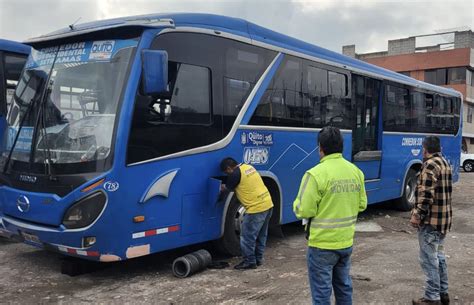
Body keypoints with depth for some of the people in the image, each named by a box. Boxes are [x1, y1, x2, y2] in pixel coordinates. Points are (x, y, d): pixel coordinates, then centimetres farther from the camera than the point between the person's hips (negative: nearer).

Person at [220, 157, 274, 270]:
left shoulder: (236, 174, -12)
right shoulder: (248, 167, 14)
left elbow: (226, 188, 2)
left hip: (256, 208, -10)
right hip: (268, 204, 10)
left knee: (247, 237, 3)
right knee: (261, 235, 19)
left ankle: (250, 262, 10)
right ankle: (258, 259, 29)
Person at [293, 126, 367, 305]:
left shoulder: (316, 174, -19)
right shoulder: (355, 171, 0)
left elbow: (304, 211, -17)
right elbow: (361, 204, 9)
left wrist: (297, 203, 4)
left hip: (322, 245, -6)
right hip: (346, 242, 6)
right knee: (344, 286, 21)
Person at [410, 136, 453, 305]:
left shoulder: (430, 164, -15)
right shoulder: (445, 163, 14)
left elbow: (426, 194, -22)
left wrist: (417, 214, -17)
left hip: (431, 220, -10)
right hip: (444, 218, 10)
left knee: (429, 258, -4)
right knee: (439, 256, 18)